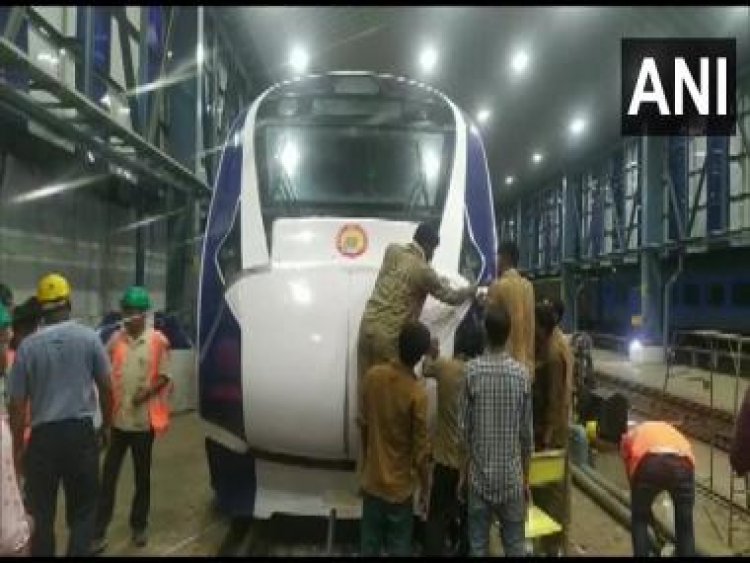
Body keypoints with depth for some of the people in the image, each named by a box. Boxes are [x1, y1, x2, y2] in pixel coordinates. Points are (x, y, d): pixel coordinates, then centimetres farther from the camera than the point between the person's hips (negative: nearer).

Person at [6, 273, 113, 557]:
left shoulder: (27, 346, -4)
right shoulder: (89, 337, -4)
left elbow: (16, 404, -1)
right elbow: (106, 387, 1)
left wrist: (17, 448, 10)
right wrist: (107, 425, 17)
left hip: (43, 436, 1)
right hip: (81, 432, 0)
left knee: (42, 514, 15)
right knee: (83, 510, 12)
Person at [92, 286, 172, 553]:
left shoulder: (158, 341, -6)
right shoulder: (115, 339, 2)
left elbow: (164, 376, -6)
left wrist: (146, 393, -20)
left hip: (143, 419, -2)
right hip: (117, 418, 2)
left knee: (142, 475, 13)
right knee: (109, 475, 4)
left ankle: (139, 525, 29)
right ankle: (99, 532, 14)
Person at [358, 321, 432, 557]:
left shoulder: (372, 376, -8)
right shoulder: (417, 393, -21)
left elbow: (363, 424, 4)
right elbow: (421, 449, -14)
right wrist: (424, 488, 1)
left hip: (371, 482, 4)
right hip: (400, 488, -4)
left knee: (369, 546, 16)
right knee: (398, 548, 11)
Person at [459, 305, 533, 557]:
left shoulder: (471, 370, -10)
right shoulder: (522, 373, -7)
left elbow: (464, 428, -7)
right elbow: (526, 433, -2)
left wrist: (462, 472, 6)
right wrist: (526, 477, 9)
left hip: (479, 475, -1)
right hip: (512, 477, 1)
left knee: (478, 545, 10)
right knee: (515, 544, 13)